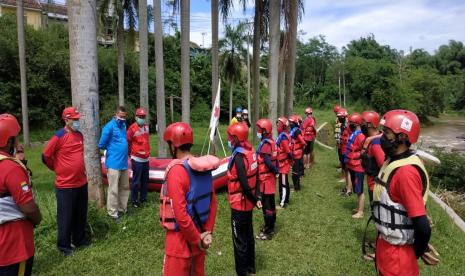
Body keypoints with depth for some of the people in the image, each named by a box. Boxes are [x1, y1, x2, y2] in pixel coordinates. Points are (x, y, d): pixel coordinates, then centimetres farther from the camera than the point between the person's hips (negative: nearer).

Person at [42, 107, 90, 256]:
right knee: (65, 217, 6)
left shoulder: (80, 135, 6)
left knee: (81, 215, 17)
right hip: (65, 185, -7)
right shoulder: (59, 137, -15)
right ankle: (64, 245, 21)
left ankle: (80, 240, 32)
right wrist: (58, 169, 1)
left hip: (81, 183, 7)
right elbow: (45, 156, -10)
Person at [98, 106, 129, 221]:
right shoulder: (109, 126, -12)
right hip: (113, 163, -8)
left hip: (124, 163, 8)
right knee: (114, 190, -2)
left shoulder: (123, 125, 11)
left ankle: (122, 209, 28)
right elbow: (101, 145, -10)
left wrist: (123, 150, 7)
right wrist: (111, 149, 6)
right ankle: (113, 213, 8)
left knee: (124, 188, 15)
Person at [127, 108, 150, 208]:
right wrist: (131, 153, 3)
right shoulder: (132, 128, -15)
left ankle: (143, 197, 29)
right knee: (136, 181, -2)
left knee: (145, 179, 16)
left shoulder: (146, 126, 6)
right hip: (137, 159, -7)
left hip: (146, 158, 7)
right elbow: (128, 142, -8)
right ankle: (134, 200, 10)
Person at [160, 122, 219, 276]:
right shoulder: (204, 167, 0)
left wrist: (197, 240, -13)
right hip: (199, 233, 7)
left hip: (181, 237, -7)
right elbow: (213, 203, 3)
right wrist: (207, 232, 4)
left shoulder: (176, 170, -22)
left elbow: (180, 214, -24)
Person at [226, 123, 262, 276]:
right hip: (247, 203, 9)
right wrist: (257, 197, 3)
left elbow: (244, 185, -25)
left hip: (239, 204, -9)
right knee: (248, 235, 23)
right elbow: (256, 176, 4)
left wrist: (254, 200, -12)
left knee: (239, 240, 5)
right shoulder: (250, 151, 1)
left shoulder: (239, 156, -24)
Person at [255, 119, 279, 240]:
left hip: (266, 179, -9)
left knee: (267, 205, 0)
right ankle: (270, 227, 31)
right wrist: (276, 170, 2)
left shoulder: (265, 144, -21)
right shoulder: (271, 142, 8)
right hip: (270, 177, 9)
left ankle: (268, 232, 9)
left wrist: (276, 171, -12)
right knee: (270, 204, 18)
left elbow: (268, 162, -26)